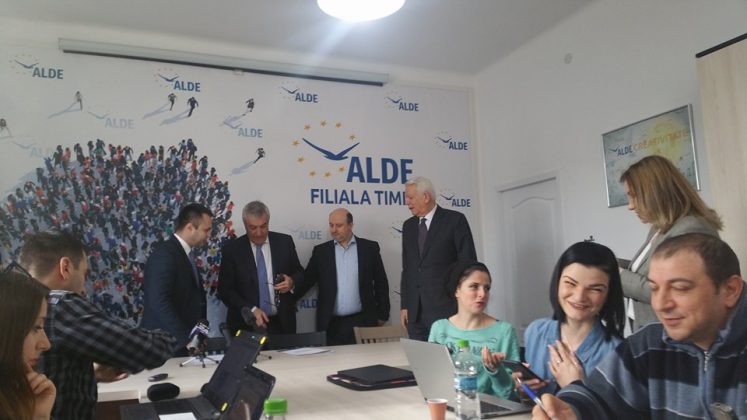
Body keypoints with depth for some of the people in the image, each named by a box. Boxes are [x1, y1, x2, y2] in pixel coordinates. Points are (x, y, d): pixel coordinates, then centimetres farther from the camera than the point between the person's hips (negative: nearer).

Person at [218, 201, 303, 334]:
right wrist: (251, 310, -17)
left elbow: (300, 273, 9)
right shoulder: (232, 249, -4)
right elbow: (224, 289, -5)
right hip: (246, 325, -1)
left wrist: (292, 281, -14)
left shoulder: (284, 242, 0)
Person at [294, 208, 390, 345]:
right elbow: (306, 281, 6)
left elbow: (381, 284, 7)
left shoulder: (369, 248, 4)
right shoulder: (321, 251, 7)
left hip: (362, 322, -1)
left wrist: (382, 316, 6)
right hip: (331, 325, 1)